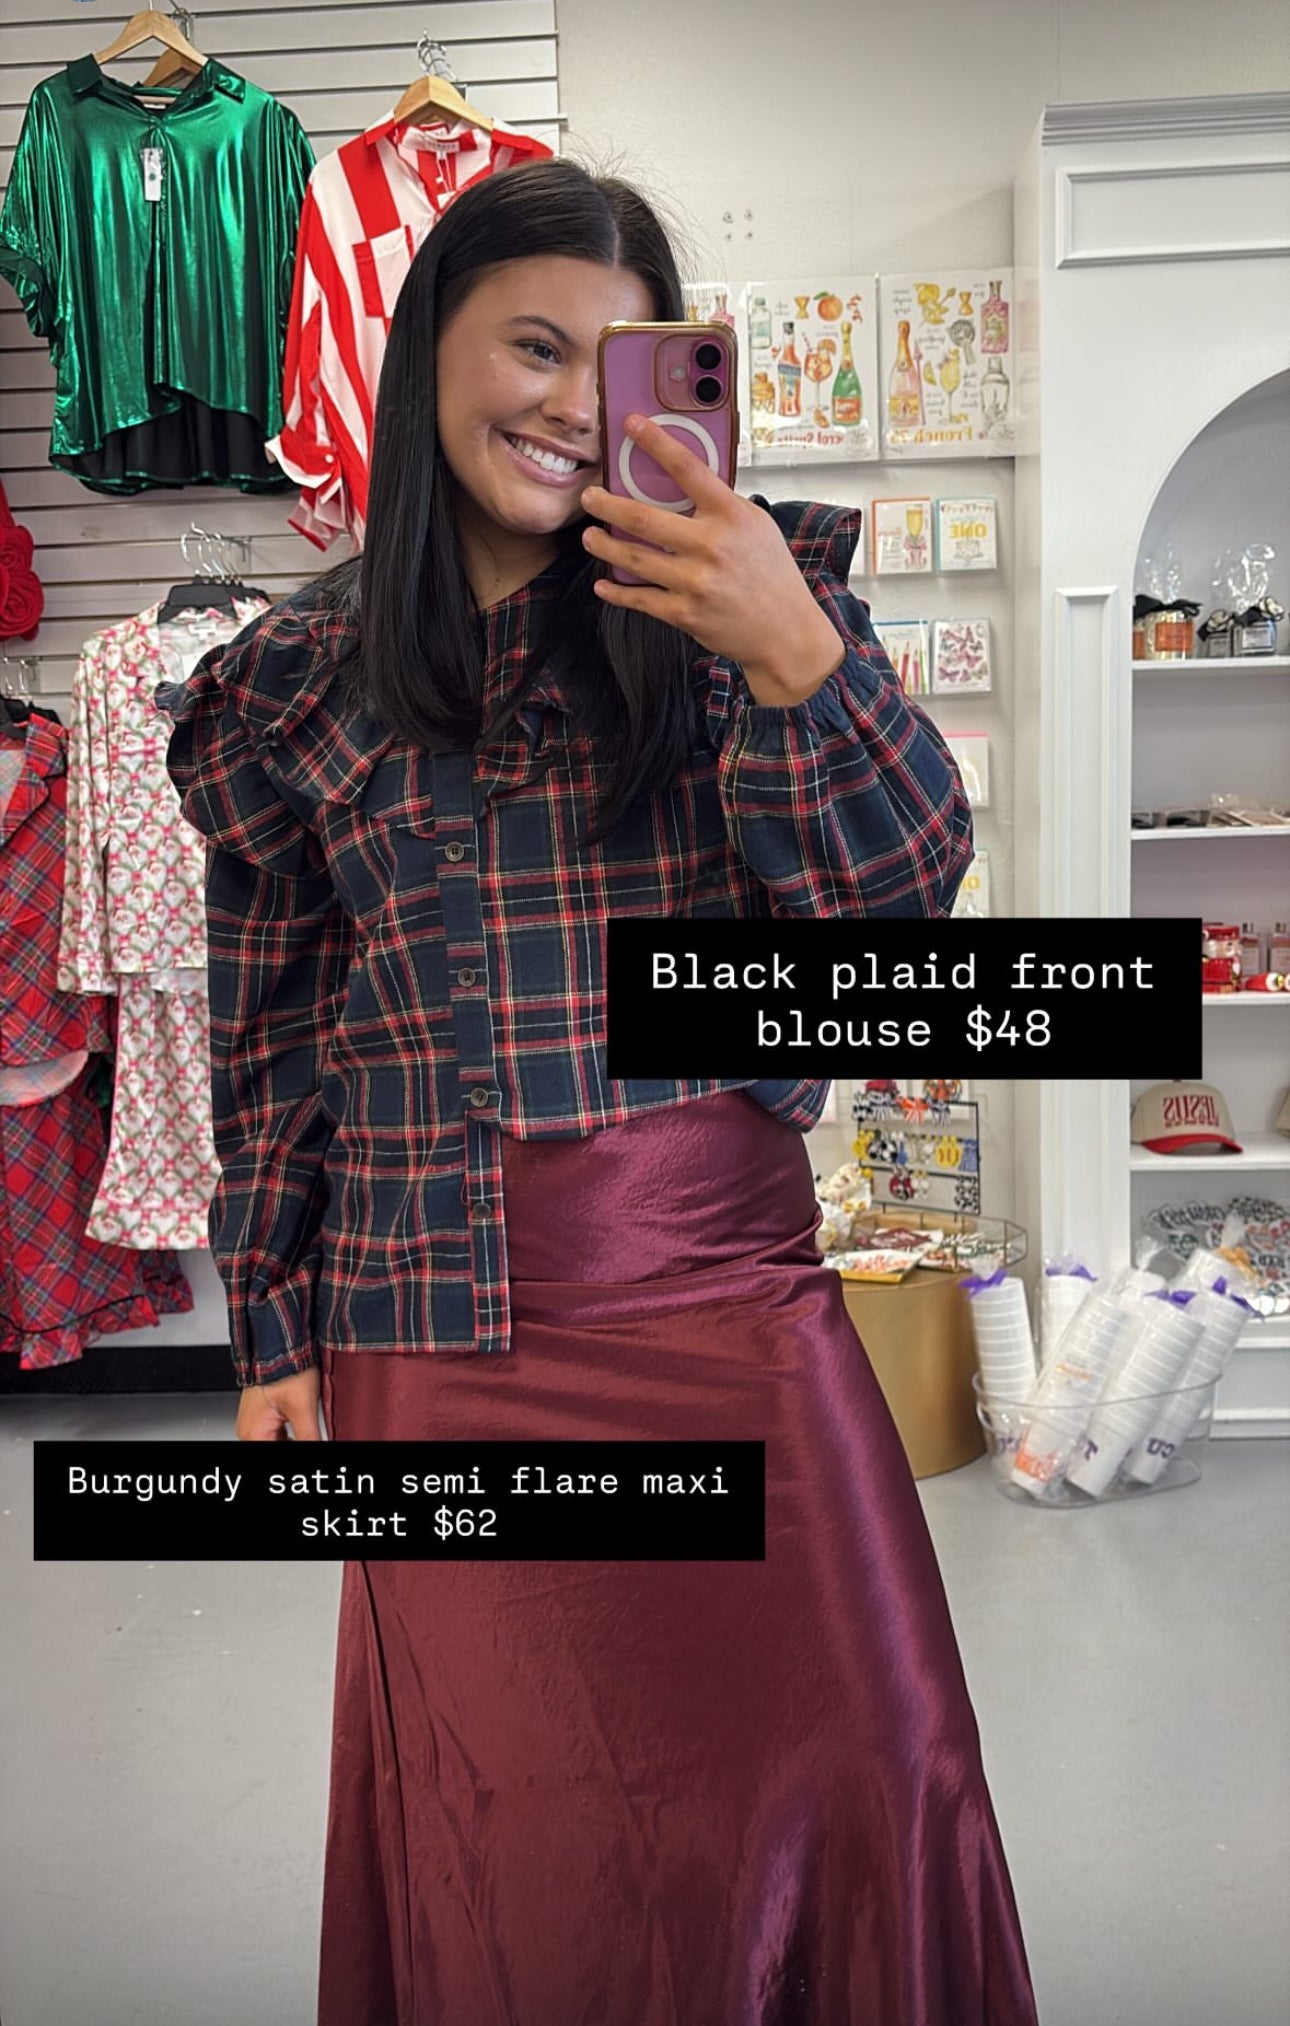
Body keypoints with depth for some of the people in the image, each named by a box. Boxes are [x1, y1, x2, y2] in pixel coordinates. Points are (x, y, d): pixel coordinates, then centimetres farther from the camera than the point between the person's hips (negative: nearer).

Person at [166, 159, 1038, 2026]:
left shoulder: (731, 596, 2)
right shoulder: (296, 685, 5)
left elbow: (905, 888, -6)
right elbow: (268, 1036, 10)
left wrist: (795, 653, -22)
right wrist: (271, 1332, 11)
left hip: (729, 1278, 0)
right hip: (440, 1325, 0)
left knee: (862, 1780, 6)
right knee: (520, 1827, 11)